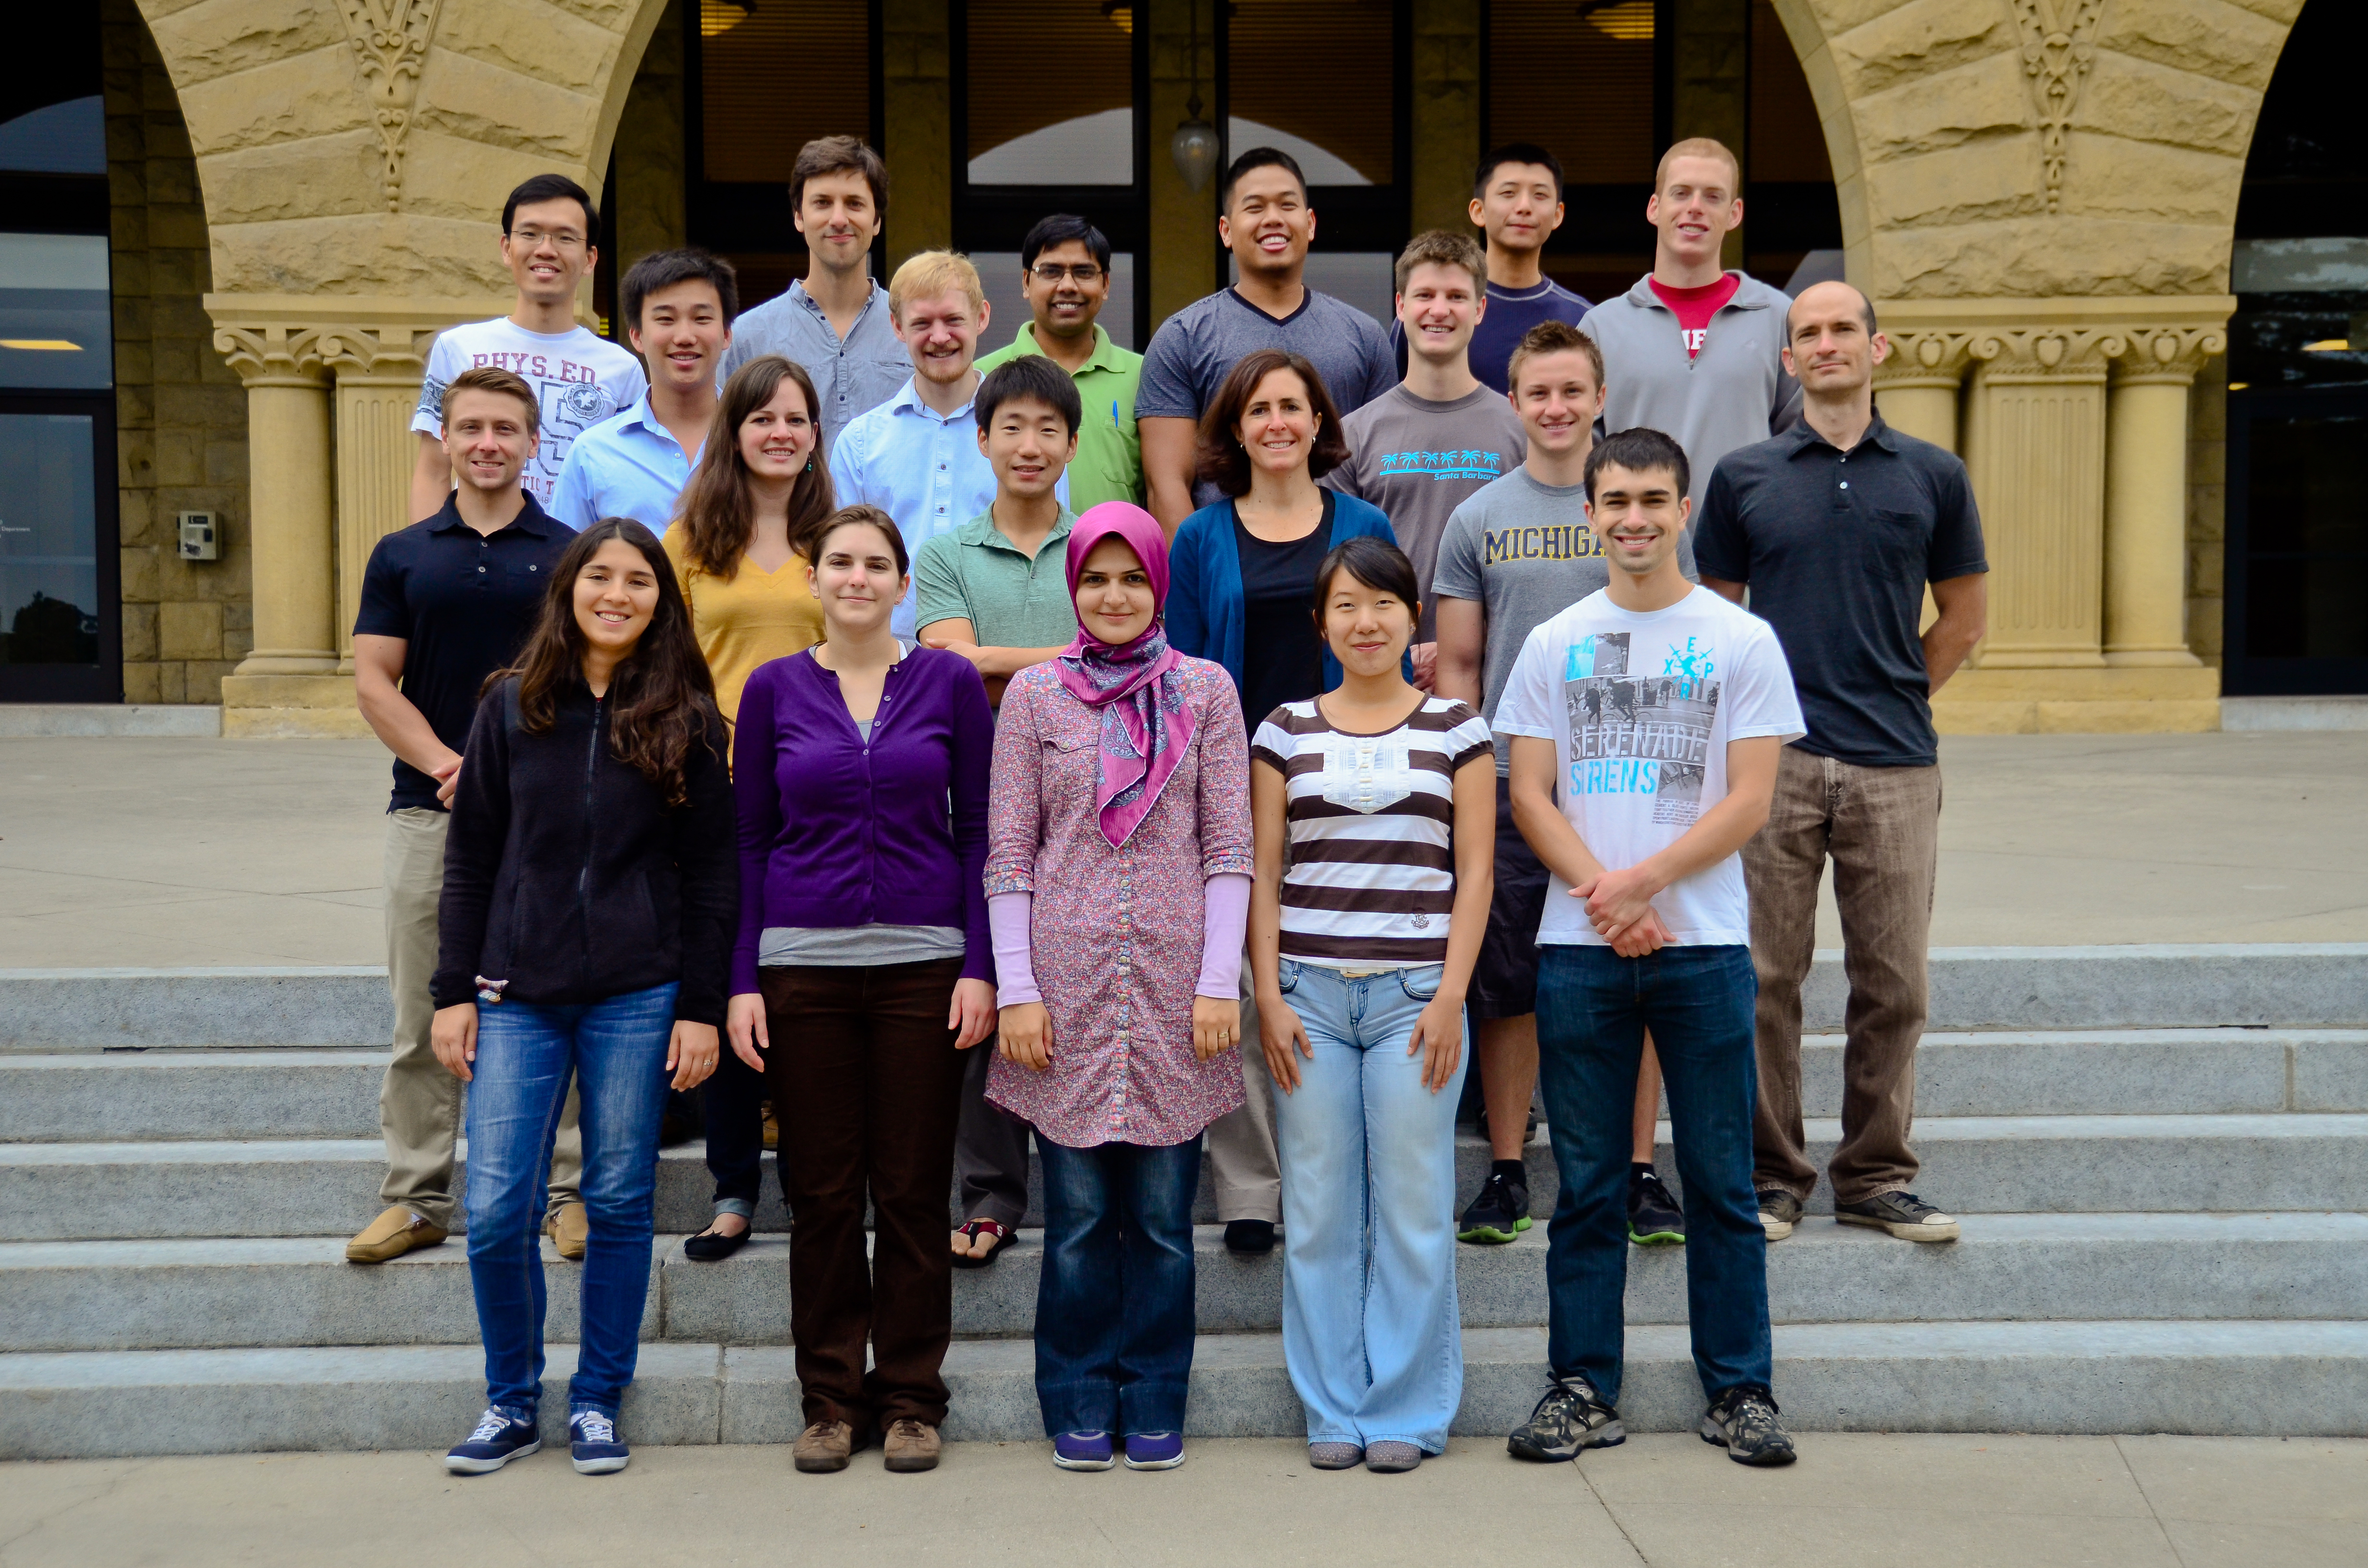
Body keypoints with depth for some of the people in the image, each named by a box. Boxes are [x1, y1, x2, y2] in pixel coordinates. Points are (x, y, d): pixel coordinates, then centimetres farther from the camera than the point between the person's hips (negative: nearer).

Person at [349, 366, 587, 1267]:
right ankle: (418, 1199, 15)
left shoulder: (570, 554, 5)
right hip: (428, 812, 2)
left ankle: (566, 1191, 12)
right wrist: (446, 765, -11)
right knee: (423, 1020, 6)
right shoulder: (402, 556, 9)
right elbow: (374, 681, 3)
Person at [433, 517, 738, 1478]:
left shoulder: (686, 720, 2)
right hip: (518, 994, 1)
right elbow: (470, 859, 8)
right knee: (495, 1211, -2)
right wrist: (453, 991, 3)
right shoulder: (512, 706, 6)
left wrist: (702, 1006, -3)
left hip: (637, 999, -1)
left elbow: (711, 875, 2)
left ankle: (597, 1400, 21)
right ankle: (510, 1401, 18)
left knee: (621, 1203, 6)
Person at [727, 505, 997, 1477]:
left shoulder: (950, 683, 3)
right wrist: (742, 979, 0)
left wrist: (980, 967, -4)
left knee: (913, 1190, 4)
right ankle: (831, 1398, 19)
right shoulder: (774, 689, 5)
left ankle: (910, 1398, 17)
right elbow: (749, 840, 6)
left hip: (921, 961, 0)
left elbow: (979, 831, 3)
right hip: (804, 962, 1)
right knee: (821, 1192, 6)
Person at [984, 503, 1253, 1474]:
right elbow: (1008, 853, 4)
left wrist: (1219, 983, -4)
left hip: (1174, 982, 0)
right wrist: (1015, 989, -3)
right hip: (1067, 979, 0)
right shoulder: (1034, 694, 6)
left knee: (1163, 1213, 5)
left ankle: (1154, 1405, 18)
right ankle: (1081, 1406, 18)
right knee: (1078, 1215, 5)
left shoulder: (1205, 691, 6)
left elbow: (1228, 848, 4)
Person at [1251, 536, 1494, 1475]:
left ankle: (1406, 1411, 12)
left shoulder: (1457, 729, 6)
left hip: (1415, 993, -1)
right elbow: (1263, 874, 7)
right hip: (1309, 991, 1)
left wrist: (1451, 995, -5)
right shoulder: (1286, 732, 9)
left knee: (1413, 1205, 1)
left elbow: (1475, 872, 3)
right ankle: (1333, 1410, 15)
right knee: (1318, 1210, 4)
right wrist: (1269, 996, -1)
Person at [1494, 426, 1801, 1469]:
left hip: (1704, 947, -1)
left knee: (1721, 1181, 4)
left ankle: (1739, 1391, 15)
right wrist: (1603, 898, -10)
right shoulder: (1554, 644, 9)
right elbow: (1530, 795, 4)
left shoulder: (1742, 641, 4)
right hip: (1577, 950, 2)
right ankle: (1584, 1390, 15)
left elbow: (1747, 802, -3)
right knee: (1588, 1184, 7)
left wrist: (1641, 882, -14)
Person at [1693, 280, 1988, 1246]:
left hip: (1895, 766, 1)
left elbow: (1965, 619, 16)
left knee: (1893, 983, 4)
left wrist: (1891, 698, 10)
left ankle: (1875, 1177, 17)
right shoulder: (1744, 478, 8)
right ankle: (1771, 1175, 13)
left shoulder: (1933, 476, 9)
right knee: (1765, 978, 1)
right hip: (1773, 760, -1)